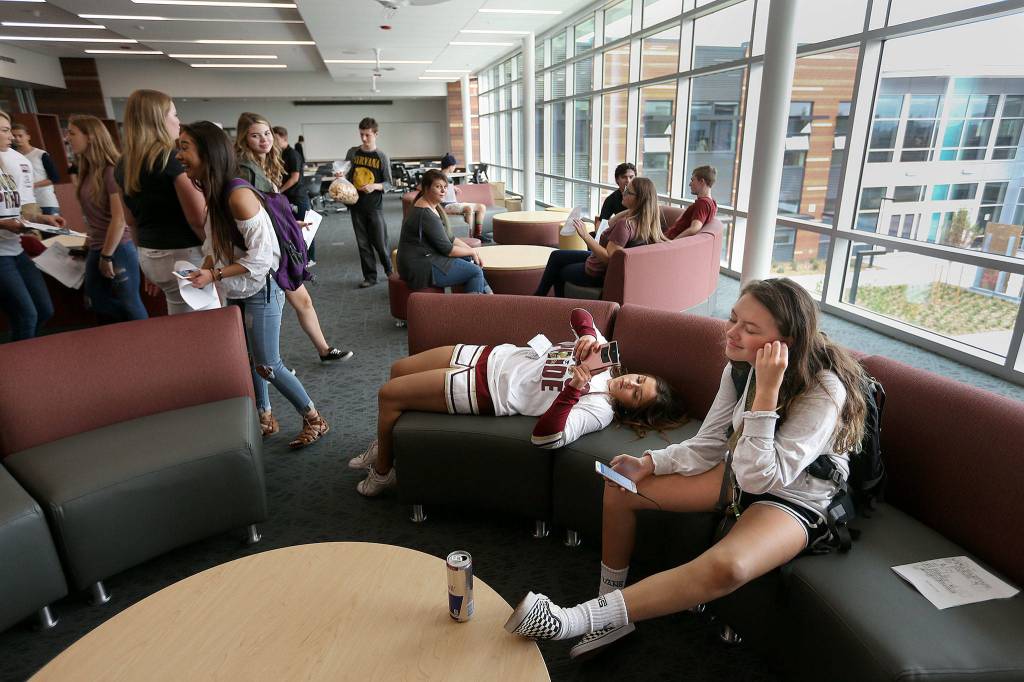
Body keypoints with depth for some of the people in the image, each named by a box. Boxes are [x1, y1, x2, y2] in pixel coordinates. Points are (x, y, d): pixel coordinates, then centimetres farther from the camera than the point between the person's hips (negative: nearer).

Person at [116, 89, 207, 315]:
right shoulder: (173, 158, -14)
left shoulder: (124, 164, 10)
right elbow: (198, 218, -19)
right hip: (182, 255, -8)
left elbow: (131, 219, 17)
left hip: (149, 256, 8)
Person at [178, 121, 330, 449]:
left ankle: (314, 420, 15)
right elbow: (214, 244, 12)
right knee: (248, 360, 15)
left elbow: (260, 256, -23)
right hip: (238, 292, 8)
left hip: (260, 290, -8)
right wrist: (204, 269, -6)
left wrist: (215, 276, -21)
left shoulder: (238, 194, -22)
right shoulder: (212, 192, 5)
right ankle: (264, 419, 31)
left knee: (267, 366, -1)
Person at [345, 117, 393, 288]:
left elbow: (388, 183, -1)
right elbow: (345, 175, 16)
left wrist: (374, 186, -18)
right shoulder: (352, 153, 6)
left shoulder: (382, 157, -2)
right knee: (363, 243, 7)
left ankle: (391, 271, 21)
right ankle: (370, 276, 16)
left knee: (380, 242, -1)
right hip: (356, 205, 3)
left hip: (375, 206, -3)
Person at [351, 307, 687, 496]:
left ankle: (381, 472, 23)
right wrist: (589, 336, -18)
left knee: (388, 395, -5)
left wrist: (572, 391, -41)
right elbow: (578, 314, 3)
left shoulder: (597, 410, -21)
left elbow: (544, 437, -33)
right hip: (495, 355, 8)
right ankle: (385, 444, 43)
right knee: (399, 369, 19)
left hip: (487, 391, -7)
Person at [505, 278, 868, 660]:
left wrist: (767, 392, -38)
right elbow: (707, 446, -2)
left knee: (727, 566, -39)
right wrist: (647, 464, -16)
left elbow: (760, 478, -32)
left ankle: (577, 620, -28)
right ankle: (608, 613, 9)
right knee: (620, 488, -4)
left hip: (795, 498, -6)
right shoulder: (742, 366, -9)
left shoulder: (825, 392, -28)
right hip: (741, 473, 7)